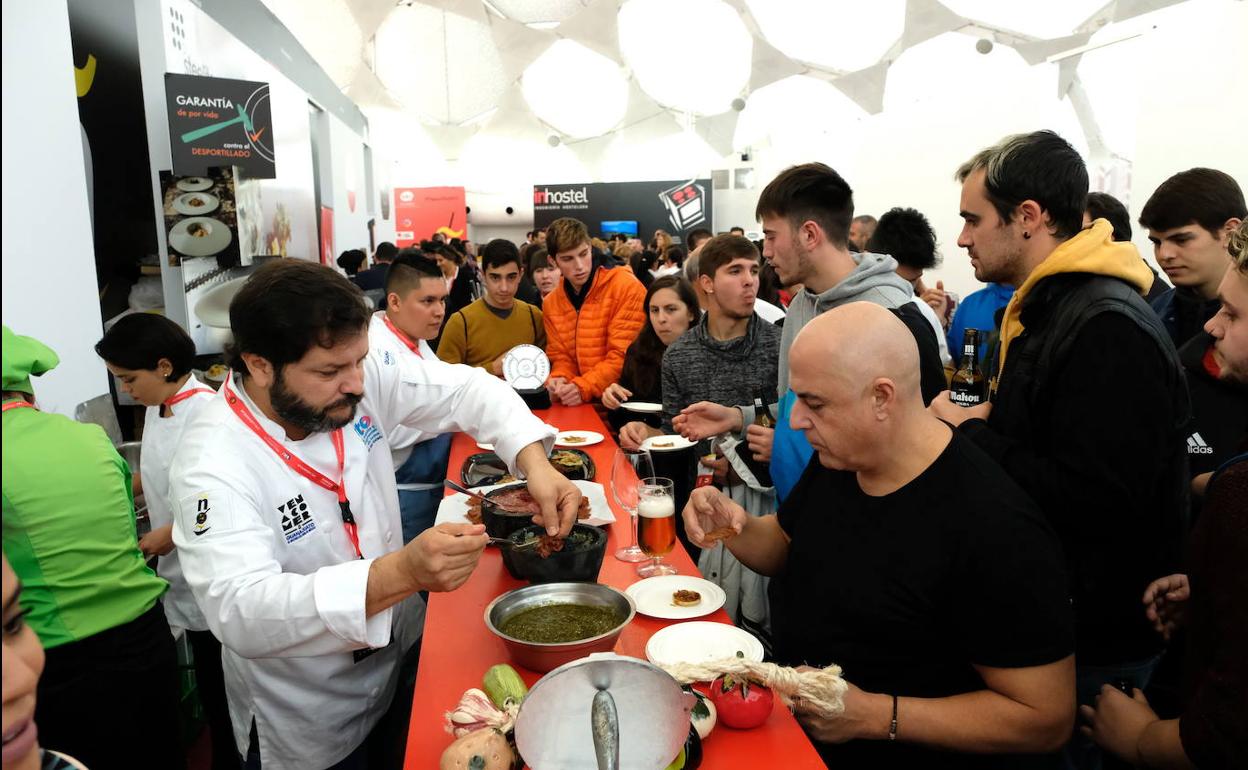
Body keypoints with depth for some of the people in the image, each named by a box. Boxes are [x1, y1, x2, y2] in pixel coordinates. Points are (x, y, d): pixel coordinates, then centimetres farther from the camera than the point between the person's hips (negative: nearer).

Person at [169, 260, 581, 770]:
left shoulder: (362, 377, -14)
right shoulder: (214, 459, -29)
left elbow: (464, 388, -5)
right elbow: (240, 613, -39)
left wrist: (535, 463, -22)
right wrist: (403, 572, -52)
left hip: (401, 656, 5)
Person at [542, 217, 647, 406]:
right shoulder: (551, 303, 8)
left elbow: (624, 355, -12)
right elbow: (561, 357, 11)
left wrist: (583, 388, -20)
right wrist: (559, 380, -10)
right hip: (582, 404, 4)